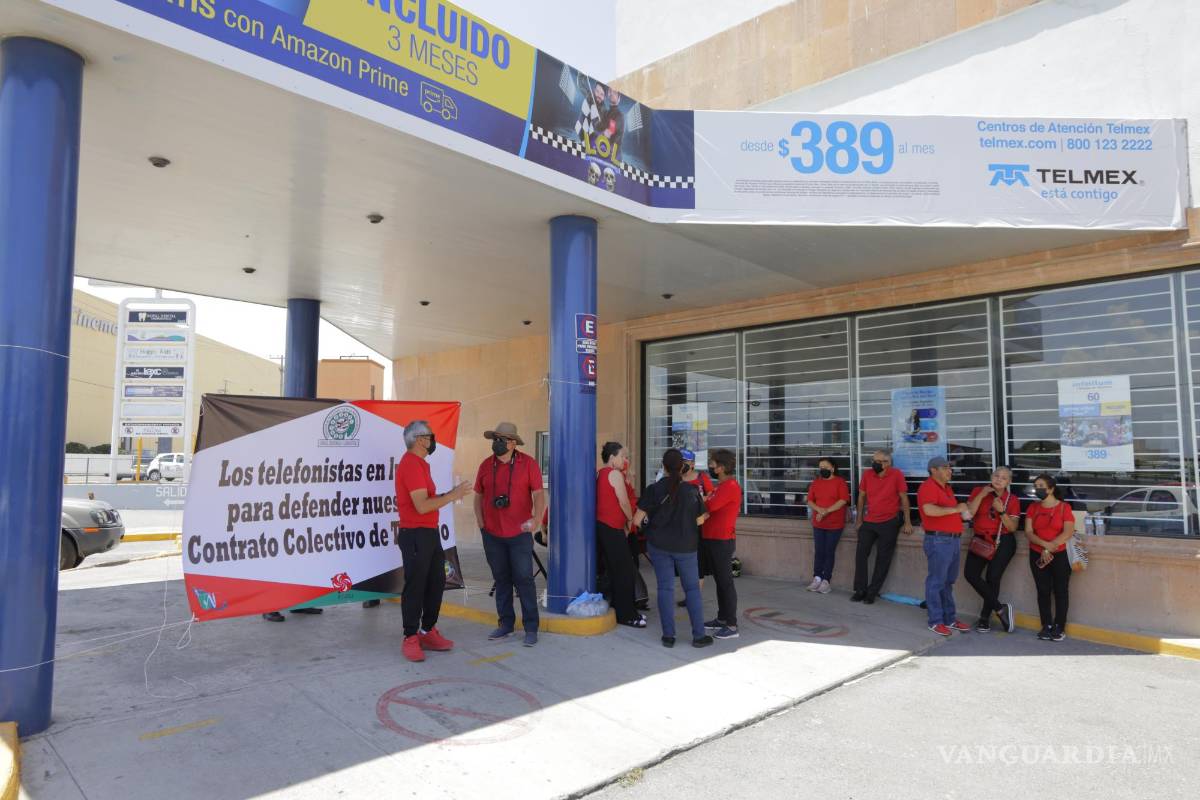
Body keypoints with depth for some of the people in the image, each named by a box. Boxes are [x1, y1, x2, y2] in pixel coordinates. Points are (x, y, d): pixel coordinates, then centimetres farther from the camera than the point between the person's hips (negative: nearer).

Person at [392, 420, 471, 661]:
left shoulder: (419, 463, 15)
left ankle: (428, 632, 25)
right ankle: (410, 639, 10)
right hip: (415, 535, -10)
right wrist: (452, 496, -17)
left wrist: (449, 494, 7)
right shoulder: (411, 464, -17)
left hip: (429, 533, 10)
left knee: (436, 583, 14)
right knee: (415, 587, -1)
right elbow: (422, 506, -23)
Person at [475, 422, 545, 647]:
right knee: (501, 579, 14)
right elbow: (479, 495, 11)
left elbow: (538, 493, -9)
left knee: (524, 579, -1)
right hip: (492, 534, 4)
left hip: (519, 534, -4)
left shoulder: (528, 463, -7)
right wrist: (480, 521, 0)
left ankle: (531, 628, 8)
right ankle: (506, 623, 26)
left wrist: (537, 518, -23)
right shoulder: (486, 465, 4)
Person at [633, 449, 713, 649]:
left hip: (658, 544, 0)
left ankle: (668, 636, 10)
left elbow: (637, 520, -11)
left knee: (665, 588, 8)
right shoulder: (692, 490, -10)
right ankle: (699, 635, 13)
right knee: (692, 588, 11)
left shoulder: (654, 490, -11)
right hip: (686, 546, 0)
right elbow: (699, 521, -1)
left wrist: (649, 520, 10)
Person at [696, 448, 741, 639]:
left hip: (722, 540, -10)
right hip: (711, 538, 10)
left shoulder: (730, 486, -17)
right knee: (719, 580, 16)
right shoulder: (722, 485, 17)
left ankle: (732, 626, 0)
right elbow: (712, 506, 12)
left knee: (726, 582, -5)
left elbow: (709, 506, -26)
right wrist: (705, 513, -8)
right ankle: (722, 618, 25)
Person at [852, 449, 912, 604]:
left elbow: (904, 498, -6)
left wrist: (907, 522, -7)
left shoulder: (896, 474, -12)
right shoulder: (867, 474, -2)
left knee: (883, 559, 3)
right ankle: (860, 590, 14)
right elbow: (861, 497, 7)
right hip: (869, 522, 4)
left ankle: (872, 592, 13)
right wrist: (859, 520, 8)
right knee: (860, 554, 3)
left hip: (889, 523, -3)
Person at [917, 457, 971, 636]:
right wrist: (955, 509, -22)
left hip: (954, 540, 9)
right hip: (938, 540, -9)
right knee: (936, 582, -2)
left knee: (948, 582, 15)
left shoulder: (946, 488, 17)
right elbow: (929, 510, -31)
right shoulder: (928, 487, -14)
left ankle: (950, 619, 23)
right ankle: (936, 621, 5)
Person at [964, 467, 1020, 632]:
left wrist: (1001, 511, -19)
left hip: (1003, 542, -2)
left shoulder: (1012, 499, 0)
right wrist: (982, 495, -14)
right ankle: (1000, 608, -3)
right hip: (980, 540, 2)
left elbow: (1013, 527, -4)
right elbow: (968, 514, -9)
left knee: (992, 577, -7)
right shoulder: (978, 491, 2)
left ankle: (985, 617, 10)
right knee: (970, 573, -14)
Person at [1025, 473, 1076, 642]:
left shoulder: (1064, 507, -3)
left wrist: (1049, 548, -16)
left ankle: (1059, 627, 9)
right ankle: (1046, 626, 12)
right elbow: (1028, 532, -1)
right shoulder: (1032, 508, 7)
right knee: (1043, 591, 5)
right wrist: (1045, 544, -17)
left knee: (1060, 591, 1)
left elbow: (1068, 532, -12)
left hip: (1060, 555, -3)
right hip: (1037, 556, 3)